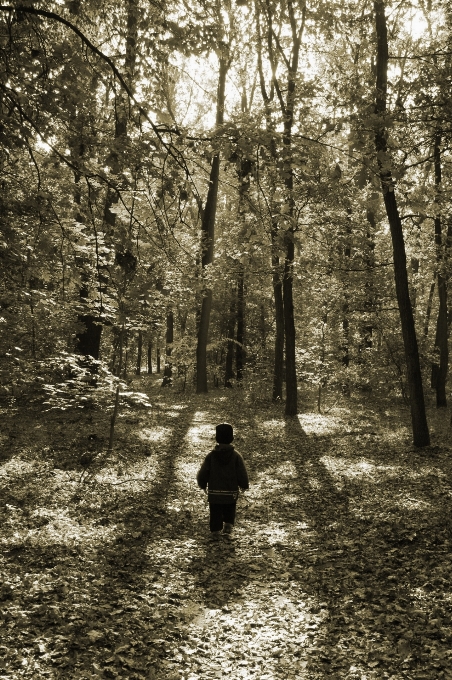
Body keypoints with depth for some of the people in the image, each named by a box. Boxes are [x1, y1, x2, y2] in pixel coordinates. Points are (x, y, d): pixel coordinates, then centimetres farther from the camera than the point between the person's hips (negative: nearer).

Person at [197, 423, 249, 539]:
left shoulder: (211, 456, -9)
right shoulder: (236, 456, -10)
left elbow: (203, 473, -3)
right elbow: (242, 474, -6)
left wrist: (202, 485, 16)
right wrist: (244, 485, 12)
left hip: (214, 493, 0)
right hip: (231, 492, 0)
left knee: (215, 513, 14)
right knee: (229, 512, 20)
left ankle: (216, 530, 13)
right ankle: (228, 525, 4)